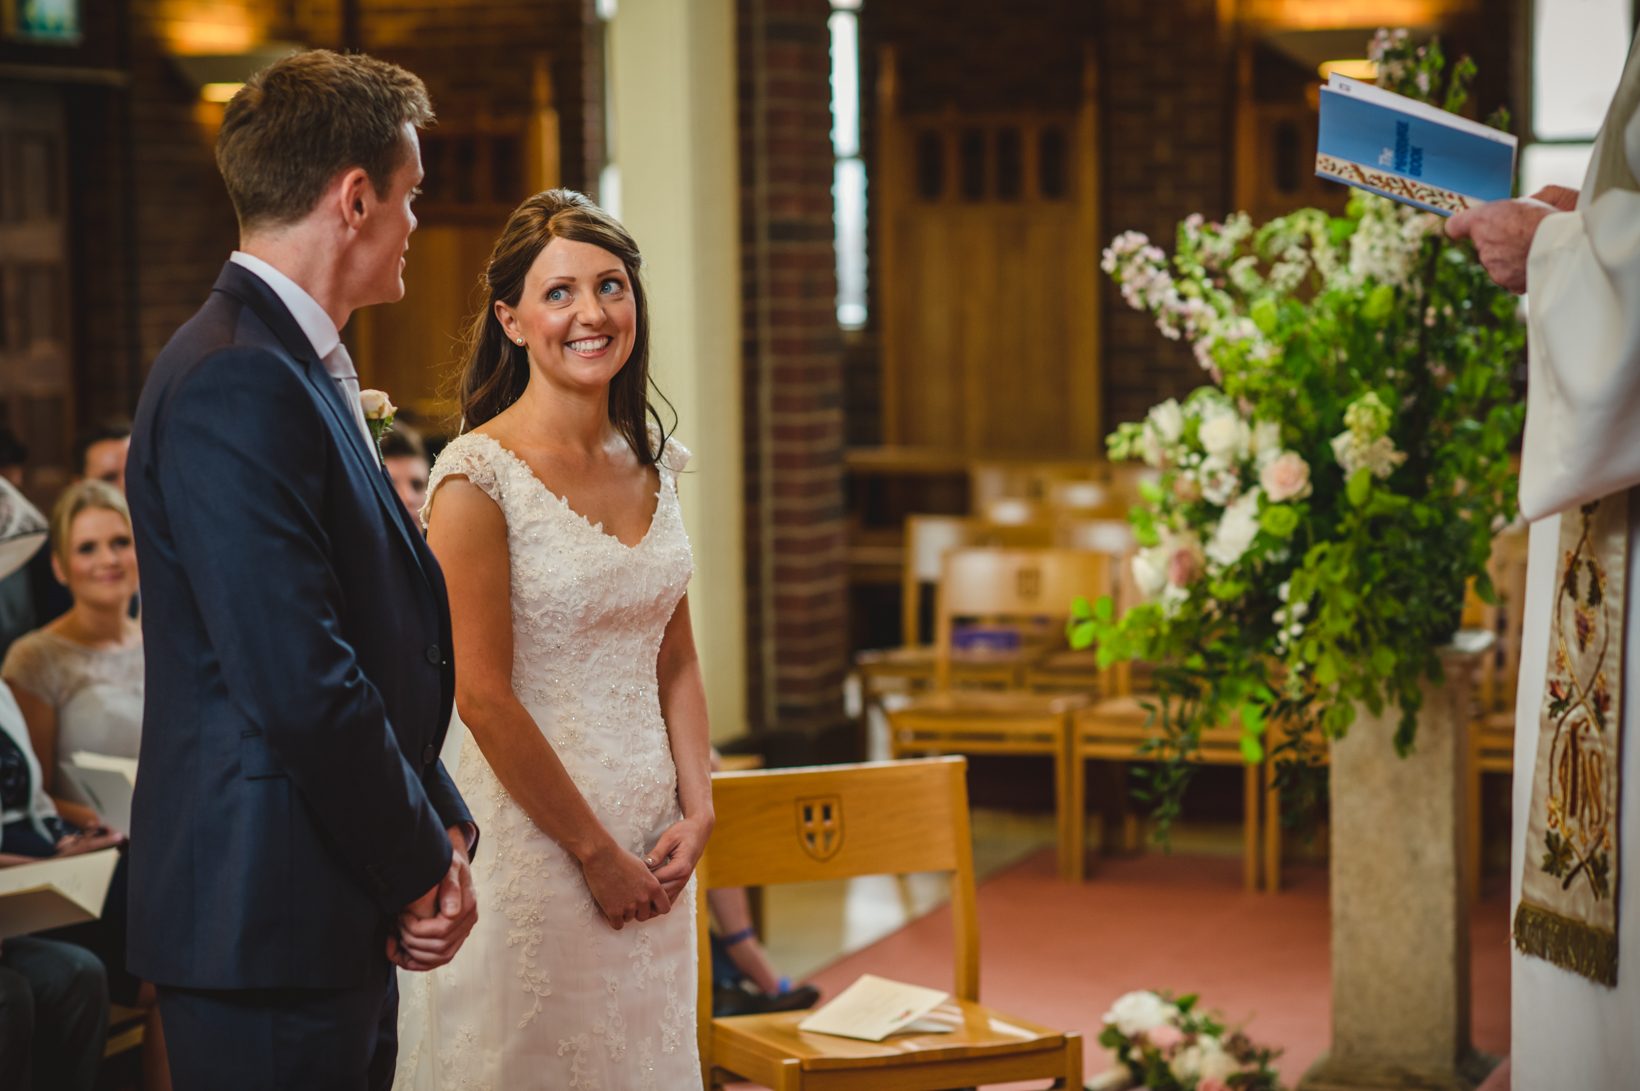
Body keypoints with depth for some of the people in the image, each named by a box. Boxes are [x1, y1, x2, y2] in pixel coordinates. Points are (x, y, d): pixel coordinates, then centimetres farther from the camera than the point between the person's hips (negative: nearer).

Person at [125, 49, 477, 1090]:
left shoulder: (301, 372, 15)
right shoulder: (237, 383, -18)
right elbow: (299, 683, -22)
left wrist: (441, 822, 7)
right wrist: (421, 866, -11)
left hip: (340, 922, 10)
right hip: (268, 924, -10)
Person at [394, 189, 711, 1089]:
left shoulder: (649, 465, 7)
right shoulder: (479, 475, -14)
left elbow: (676, 659, 11)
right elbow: (482, 694, -16)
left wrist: (695, 811, -1)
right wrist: (595, 850, -13)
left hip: (653, 845, 7)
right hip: (532, 837, -6)